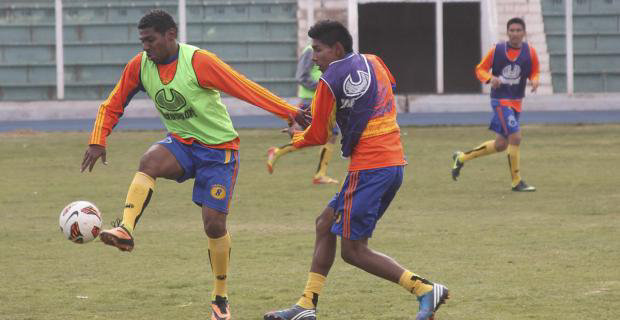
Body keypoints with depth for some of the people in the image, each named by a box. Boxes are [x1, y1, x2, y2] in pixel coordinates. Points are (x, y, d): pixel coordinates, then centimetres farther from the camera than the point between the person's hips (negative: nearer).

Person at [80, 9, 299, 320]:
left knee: (214, 223, -6)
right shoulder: (140, 66, -6)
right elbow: (113, 105, 6)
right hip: (181, 143, 4)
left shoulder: (199, 62, -22)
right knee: (149, 160, -31)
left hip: (219, 148, -4)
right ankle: (126, 230, -43)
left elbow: (246, 89, -23)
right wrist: (97, 141, -7)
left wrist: (290, 113, -27)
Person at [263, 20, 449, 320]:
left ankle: (425, 289, -13)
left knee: (353, 250, -4)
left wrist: (296, 137, 22)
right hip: (395, 162, 9)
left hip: (368, 167, -9)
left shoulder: (330, 81, -8)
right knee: (326, 223, 16)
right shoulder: (374, 63, 13)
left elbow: (318, 135, -3)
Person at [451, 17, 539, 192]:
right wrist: (490, 78, -20)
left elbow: (534, 72, 10)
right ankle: (517, 182, -6)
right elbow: (480, 69, 1)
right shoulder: (497, 50, -8)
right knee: (515, 137, -18)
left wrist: (535, 80, -13)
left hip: (516, 102, 5)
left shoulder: (530, 52, -1)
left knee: (501, 144, 11)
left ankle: (461, 157, 29)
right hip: (500, 100, -5)